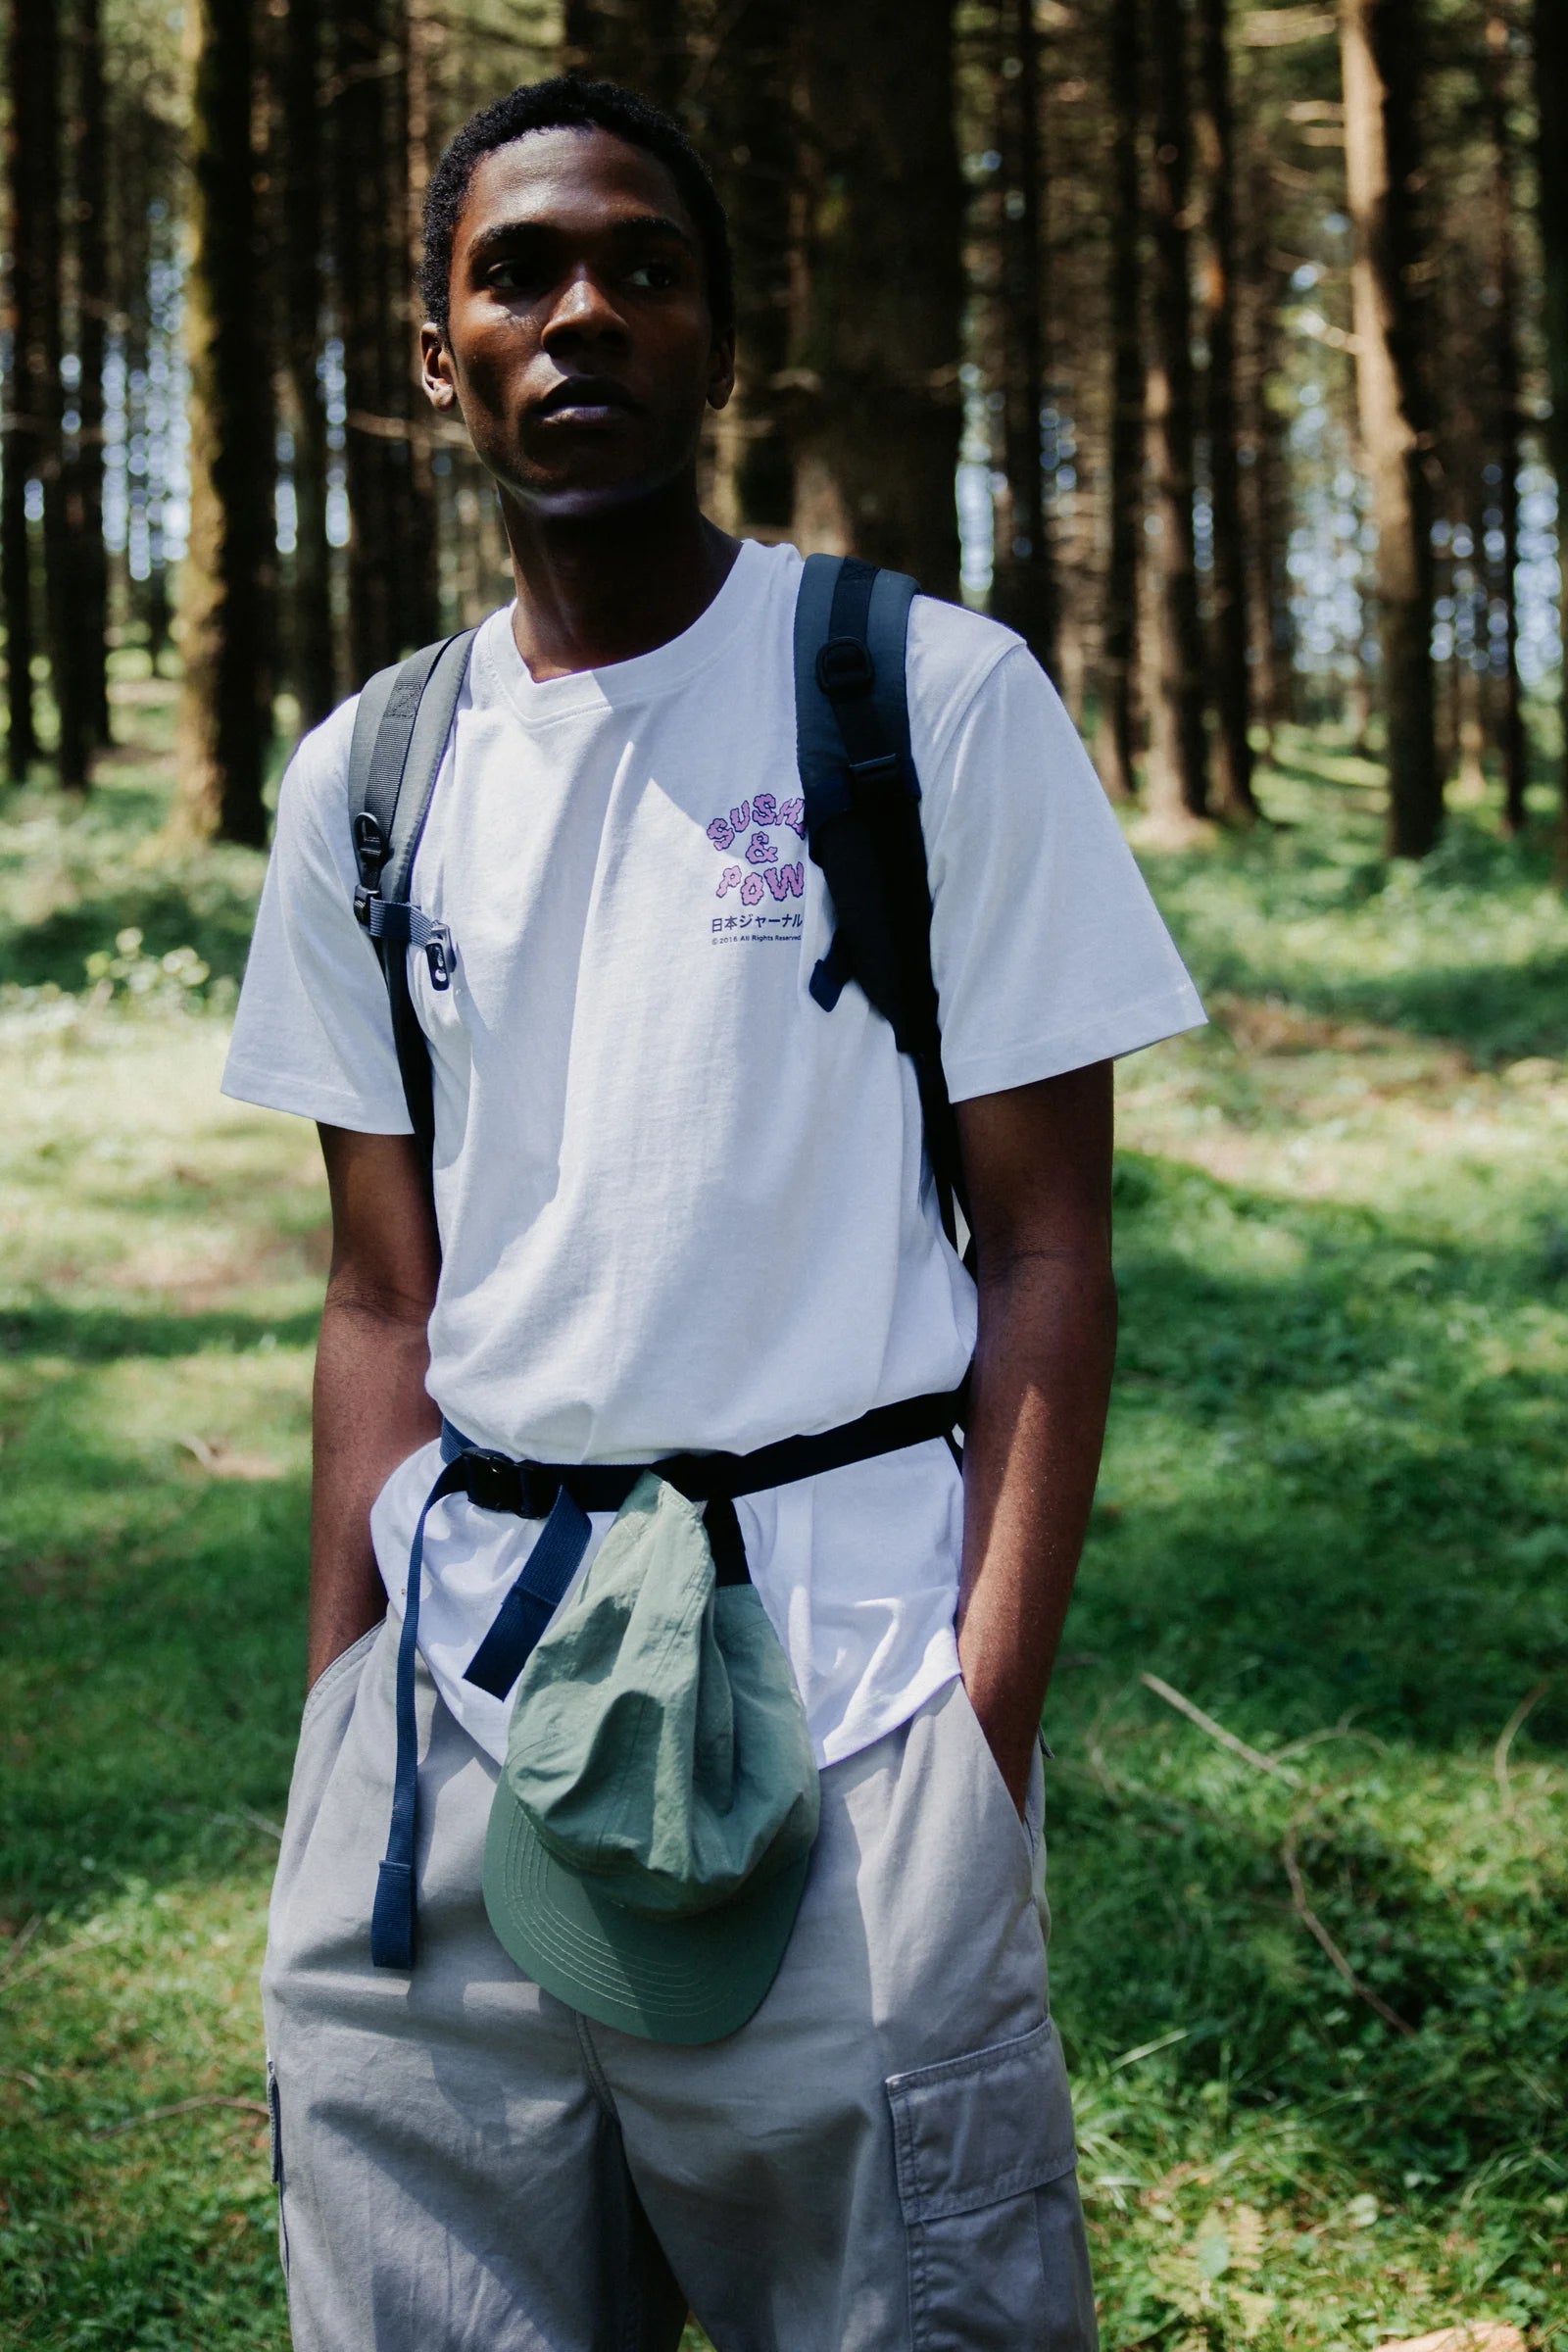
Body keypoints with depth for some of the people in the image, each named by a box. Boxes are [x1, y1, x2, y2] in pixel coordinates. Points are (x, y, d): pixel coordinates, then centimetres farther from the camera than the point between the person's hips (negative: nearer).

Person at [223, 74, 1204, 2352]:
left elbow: (1046, 1252, -4)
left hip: (842, 1671, -3)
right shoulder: (367, 782, 9)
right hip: (455, 1684, 4)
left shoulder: (938, 700, -3)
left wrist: (986, 1741, -12)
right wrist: (337, 1725, 4)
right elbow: (385, 1302, 11)